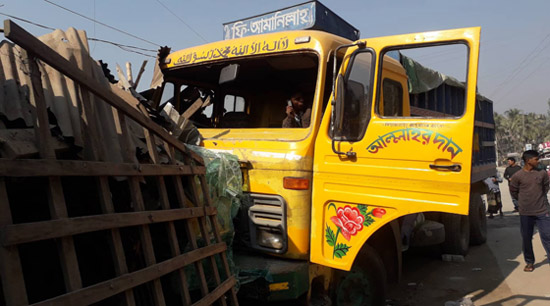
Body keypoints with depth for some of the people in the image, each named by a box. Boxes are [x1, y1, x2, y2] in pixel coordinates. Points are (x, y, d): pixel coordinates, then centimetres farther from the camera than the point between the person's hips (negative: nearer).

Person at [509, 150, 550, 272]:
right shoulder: (517, 176, -6)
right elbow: (514, 192, 6)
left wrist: (538, 198, 12)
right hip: (525, 213, -1)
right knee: (526, 238, 10)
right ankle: (529, 262, 25)